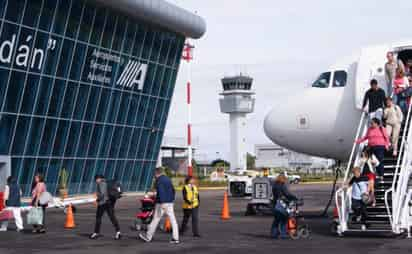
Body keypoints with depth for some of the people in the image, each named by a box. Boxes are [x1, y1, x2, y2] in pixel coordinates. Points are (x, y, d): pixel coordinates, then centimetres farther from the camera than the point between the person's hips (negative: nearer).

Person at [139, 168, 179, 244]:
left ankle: (148, 237, 13)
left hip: (162, 203, -7)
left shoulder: (159, 181, -10)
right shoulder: (168, 179, 14)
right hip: (170, 203, 7)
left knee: (155, 219, 3)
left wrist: (162, 203, -27)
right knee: (173, 220, 2)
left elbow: (161, 192, -22)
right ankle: (175, 238, -1)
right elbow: (173, 190, 19)